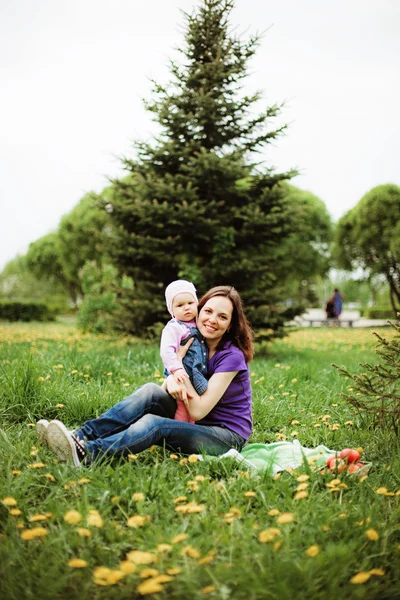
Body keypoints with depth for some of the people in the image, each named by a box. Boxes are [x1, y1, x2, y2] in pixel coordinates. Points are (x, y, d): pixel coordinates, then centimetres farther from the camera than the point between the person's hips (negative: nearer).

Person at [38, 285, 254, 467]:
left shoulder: (232, 356, -17)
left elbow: (198, 411, -19)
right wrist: (171, 381, -26)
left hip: (228, 436, -6)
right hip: (196, 426, 6)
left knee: (153, 423, -31)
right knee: (151, 391, -19)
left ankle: (85, 453, -45)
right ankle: (81, 436, -28)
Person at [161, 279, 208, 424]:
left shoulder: (197, 326, 12)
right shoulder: (173, 328, -13)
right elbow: (166, 351, -24)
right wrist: (176, 369, -34)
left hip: (199, 378, 8)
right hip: (182, 377, -8)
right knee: (183, 408, -5)